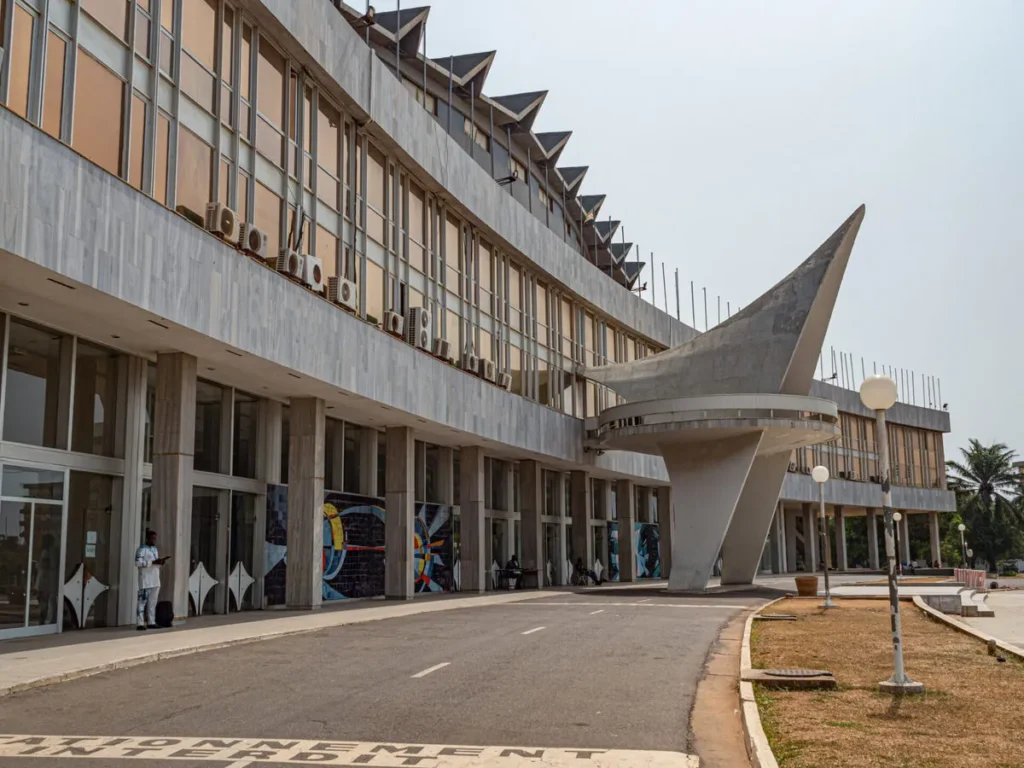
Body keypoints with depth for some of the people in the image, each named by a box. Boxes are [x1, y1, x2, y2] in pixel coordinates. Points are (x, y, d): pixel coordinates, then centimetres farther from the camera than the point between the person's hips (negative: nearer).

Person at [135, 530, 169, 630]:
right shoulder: (142, 549, -8)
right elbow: (138, 563, -20)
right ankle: (140, 623, -6)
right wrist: (154, 562, -22)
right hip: (146, 581, -8)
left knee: (152, 602, 8)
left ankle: (151, 622, 11)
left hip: (155, 581, 8)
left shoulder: (155, 549, 18)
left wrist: (160, 562, 2)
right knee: (142, 601, -7)